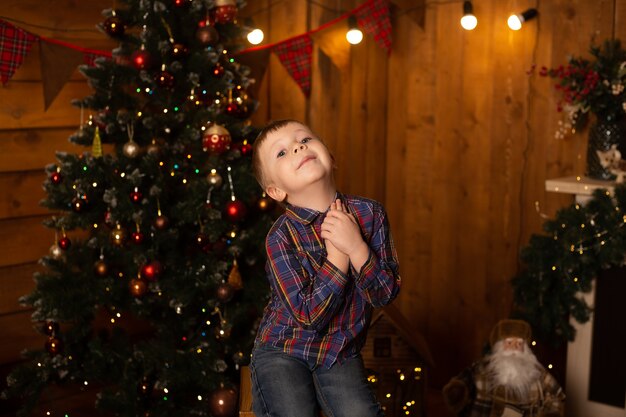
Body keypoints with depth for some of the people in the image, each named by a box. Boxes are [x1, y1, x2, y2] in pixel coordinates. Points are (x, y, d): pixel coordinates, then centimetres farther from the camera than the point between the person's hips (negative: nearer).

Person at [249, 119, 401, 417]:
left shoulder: (369, 213, -7)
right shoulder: (281, 236, -17)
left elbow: (386, 294, -9)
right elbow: (308, 314, -21)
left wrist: (357, 247, -24)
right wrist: (338, 254, -23)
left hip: (340, 352, 2)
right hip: (283, 351, -2)